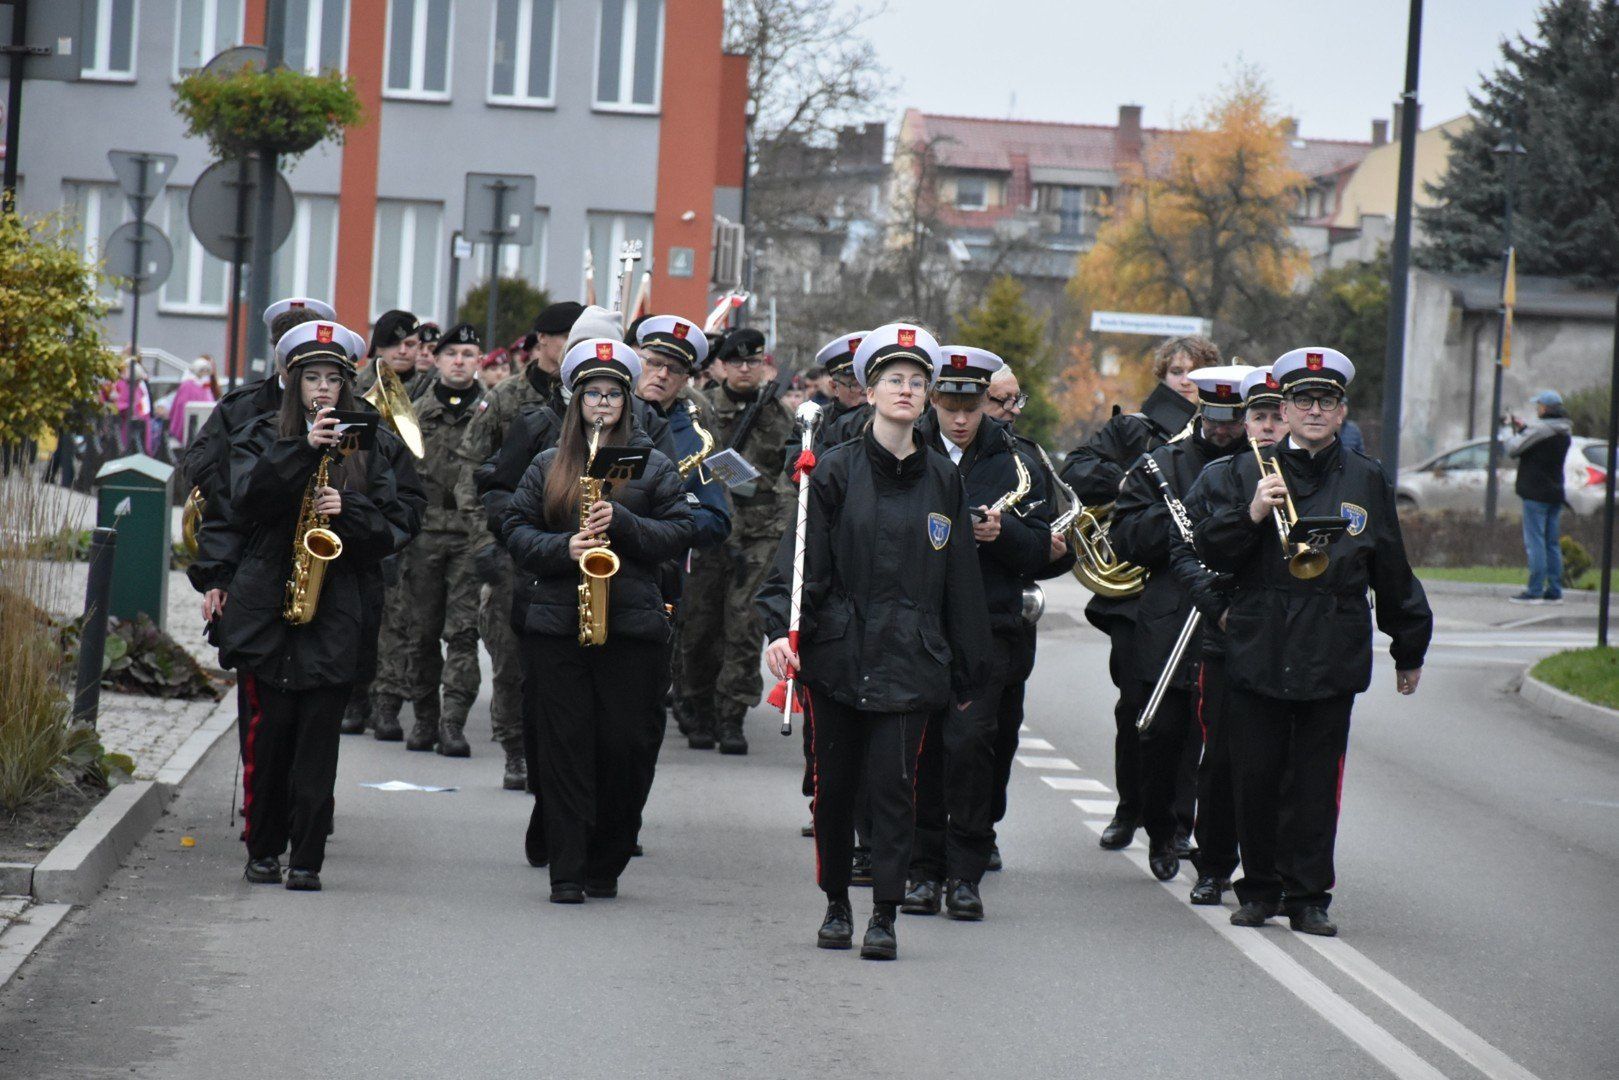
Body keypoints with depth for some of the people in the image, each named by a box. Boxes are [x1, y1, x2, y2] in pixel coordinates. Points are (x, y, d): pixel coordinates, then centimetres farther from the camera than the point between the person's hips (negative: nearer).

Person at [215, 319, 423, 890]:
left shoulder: (372, 444, 10)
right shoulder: (264, 436, 10)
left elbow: (400, 521, 5)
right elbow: (246, 500, -8)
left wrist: (349, 510, -13)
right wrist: (303, 450, -16)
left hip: (338, 607, 0)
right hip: (266, 602, 0)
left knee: (317, 735, -3)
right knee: (267, 731, 1)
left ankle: (307, 858, -1)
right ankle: (263, 849, 12)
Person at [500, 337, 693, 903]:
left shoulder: (653, 465, 8)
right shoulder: (548, 465, 11)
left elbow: (679, 532, 3)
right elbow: (516, 529, 9)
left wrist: (622, 523, -12)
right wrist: (562, 548, -9)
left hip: (633, 624, -1)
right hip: (556, 620, 1)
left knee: (625, 747, -1)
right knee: (565, 747, -2)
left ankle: (605, 866, 14)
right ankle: (567, 872, -1)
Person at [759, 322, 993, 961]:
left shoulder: (942, 479, 8)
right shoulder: (837, 471, 2)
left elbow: (960, 579, 12)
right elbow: (802, 559, -2)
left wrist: (968, 670, 11)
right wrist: (781, 628, -17)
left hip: (909, 659, 0)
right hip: (837, 651, 0)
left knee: (893, 782, -7)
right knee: (835, 781, 6)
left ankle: (884, 916, -2)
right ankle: (836, 903, 23)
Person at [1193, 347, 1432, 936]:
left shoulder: (1367, 480, 9)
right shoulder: (1247, 472, 6)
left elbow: (1392, 573, 15)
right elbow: (1210, 551, 1)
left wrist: (1409, 648, 19)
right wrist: (1249, 515, -16)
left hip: (1332, 659, 0)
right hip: (1256, 651, 0)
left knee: (1316, 780, 2)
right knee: (1256, 777, 3)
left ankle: (1308, 895, 10)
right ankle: (1259, 888, 16)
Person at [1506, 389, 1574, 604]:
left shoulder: (1540, 428, -14)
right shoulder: (1565, 431, 11)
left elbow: (1513, 449, -10)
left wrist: (1517, 432, 9)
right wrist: (1522, 428, 19)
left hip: (1536, 493, -8)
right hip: (1555, 492, 8)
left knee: (1535, 542, -7)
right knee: (1553, 544, 10)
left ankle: (1535, 591, -10)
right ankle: (1554, 592, 9)